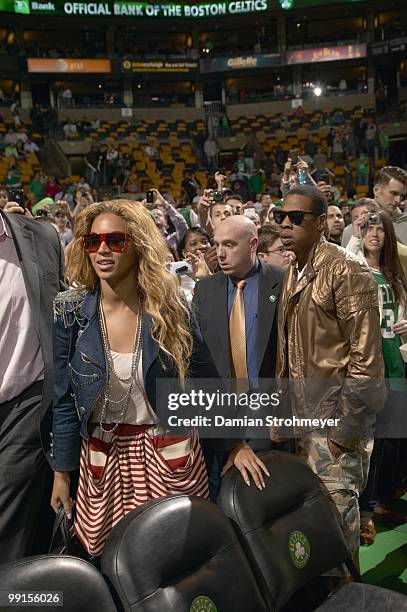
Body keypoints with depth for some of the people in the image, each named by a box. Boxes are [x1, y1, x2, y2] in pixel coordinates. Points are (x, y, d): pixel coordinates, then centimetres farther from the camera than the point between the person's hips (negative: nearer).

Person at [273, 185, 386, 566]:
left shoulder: (345, 272, -15)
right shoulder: (292, 273, 10)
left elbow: (365, 359, -17)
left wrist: (344, 431, -17)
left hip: (335, 418, -8)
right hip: (303, 418, 8)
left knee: (336, 513, 1)